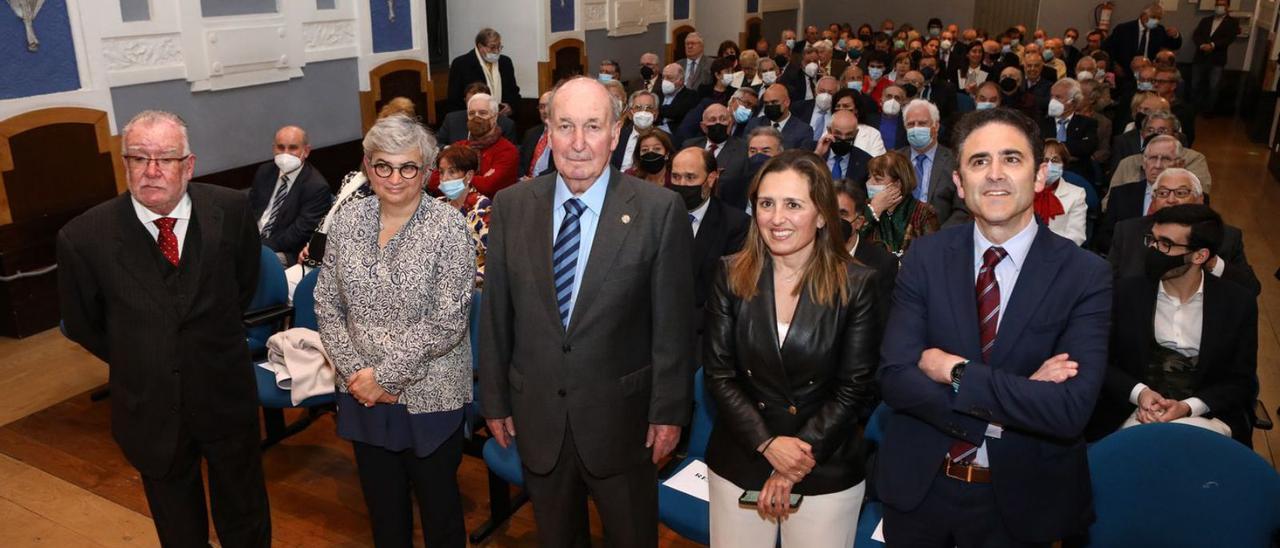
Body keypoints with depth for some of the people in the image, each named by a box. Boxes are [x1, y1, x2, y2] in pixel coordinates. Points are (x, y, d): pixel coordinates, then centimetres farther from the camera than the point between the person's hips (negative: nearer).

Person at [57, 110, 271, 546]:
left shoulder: (231, 210, -12)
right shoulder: (84, 236, -16)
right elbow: (81, 323, 2)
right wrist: (136, 361, 5)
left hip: (226, 396, 1)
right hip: (150, 408, 0)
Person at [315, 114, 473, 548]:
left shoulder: (448, 228, -13)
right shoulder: (348, 221, 0)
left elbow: (448, 322, -17)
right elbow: (326, 305, 3)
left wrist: (385, 374, -15)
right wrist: (355, 372, -8)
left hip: (427, 395, -4)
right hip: (363, 394, 4)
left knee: (438, 504, 13)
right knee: (381, 503, 20)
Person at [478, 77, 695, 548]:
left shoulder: (660, 210, -13)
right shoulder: (512, 206, -4)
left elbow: (674, 322, -9)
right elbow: (495, 314, 1)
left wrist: (670, 411, -6)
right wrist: (495, 400, 4)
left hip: (622, 416, -2)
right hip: (537, 416, 3)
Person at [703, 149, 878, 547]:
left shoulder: (857, 285, -9)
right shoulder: (732, 276, -4)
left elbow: (855, 388, -8)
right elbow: (718, 374, -4)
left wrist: (794, 465, -11)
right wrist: (768, 444, -15)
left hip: (826, 475, -1)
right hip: (738, 463, 2)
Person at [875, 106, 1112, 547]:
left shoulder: (1085, 275, -13)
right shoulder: (925, 258, -7)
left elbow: (1071, 409, -23)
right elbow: (894, 378, -15)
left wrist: (955, 371, -21)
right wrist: (1016, 398, -22)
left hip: (1019, 498, -1)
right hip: (919, 484, 2)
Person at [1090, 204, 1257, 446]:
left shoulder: (1239, 303, 2)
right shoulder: (1126, 292, 1)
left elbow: (1241, 381, 4)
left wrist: (1187, 407, -14)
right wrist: (1139, 392, -15)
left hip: (1207, 416, 1)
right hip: (1134, 415, 0)